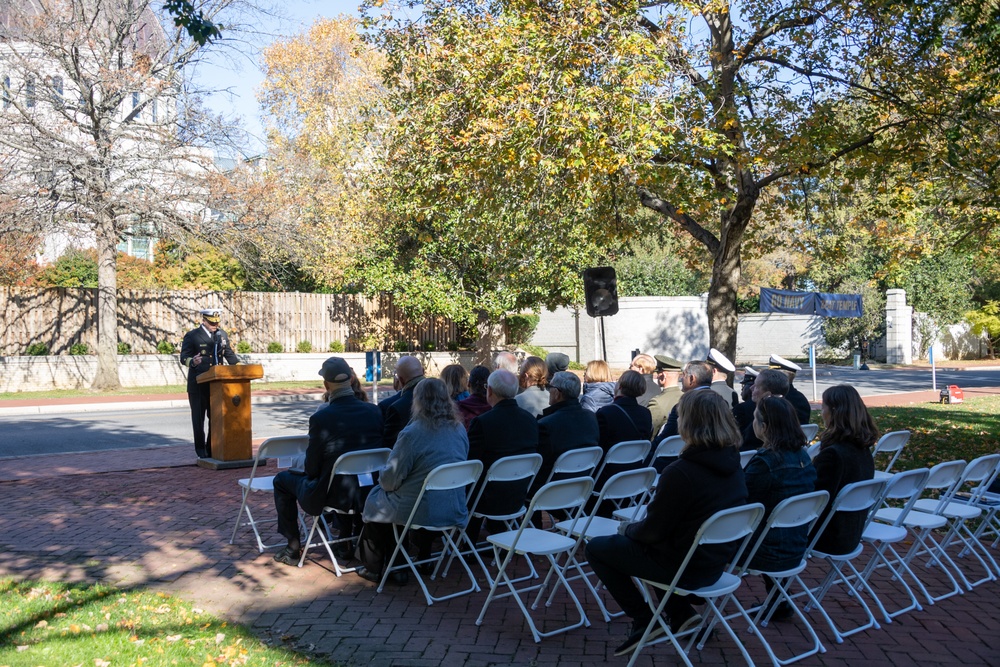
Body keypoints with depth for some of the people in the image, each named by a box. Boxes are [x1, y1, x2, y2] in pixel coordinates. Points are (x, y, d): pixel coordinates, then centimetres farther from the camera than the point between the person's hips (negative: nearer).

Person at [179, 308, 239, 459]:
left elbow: (229, 354, 17)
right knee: (198, 416, 4)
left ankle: (212, 448, 15)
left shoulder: (222, 335, 12)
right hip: (198, 384, -4)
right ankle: (200, 449, 14)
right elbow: (184, 357, -9)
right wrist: (192, 362, -32)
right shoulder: (191, 336, -3)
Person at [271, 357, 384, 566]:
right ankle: (348, 539, 45)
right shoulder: (374, 411, -8)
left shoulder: (320, 418, -20)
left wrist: (307, 468, 14)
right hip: (367, 493, 5)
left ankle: (293, 546, 24)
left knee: (282, 480, 21)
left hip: (332, 496, -5)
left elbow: (312, 469, -11)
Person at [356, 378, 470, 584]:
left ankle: (373, 568, 34)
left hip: (422, 513, -6)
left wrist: (382, 477, 11)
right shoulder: (459, 430, 0)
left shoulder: (412, 434, -19)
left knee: (374, 500, 23)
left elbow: (389, 480, -14)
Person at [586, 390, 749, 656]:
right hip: (716, 563, 8)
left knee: (596, 548, 9)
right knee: (632, 539, 30)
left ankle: (644, 620, 11)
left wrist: (627, 528, 3)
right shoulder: (733, 464, -2)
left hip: (685, 567, -8)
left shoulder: (681, 472, -27)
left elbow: (653, 530, -18)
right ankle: (682, 613, 23)